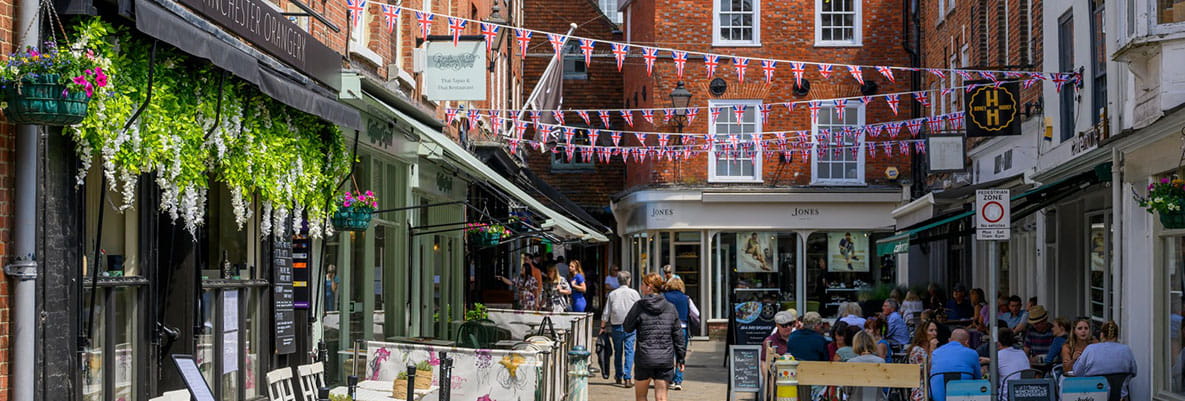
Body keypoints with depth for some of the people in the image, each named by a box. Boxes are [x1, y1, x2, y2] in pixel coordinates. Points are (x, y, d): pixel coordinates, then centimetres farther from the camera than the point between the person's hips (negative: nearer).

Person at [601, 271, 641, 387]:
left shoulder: (612, 294, 2)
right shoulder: (634, 293, -2)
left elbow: (606, 313, 3)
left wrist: (603, 327, 10)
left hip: (616, 326, 2)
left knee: (618, 351, 14)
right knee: (629, 351, -2)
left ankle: (618, 376, 25)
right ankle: (627, 377, -11)